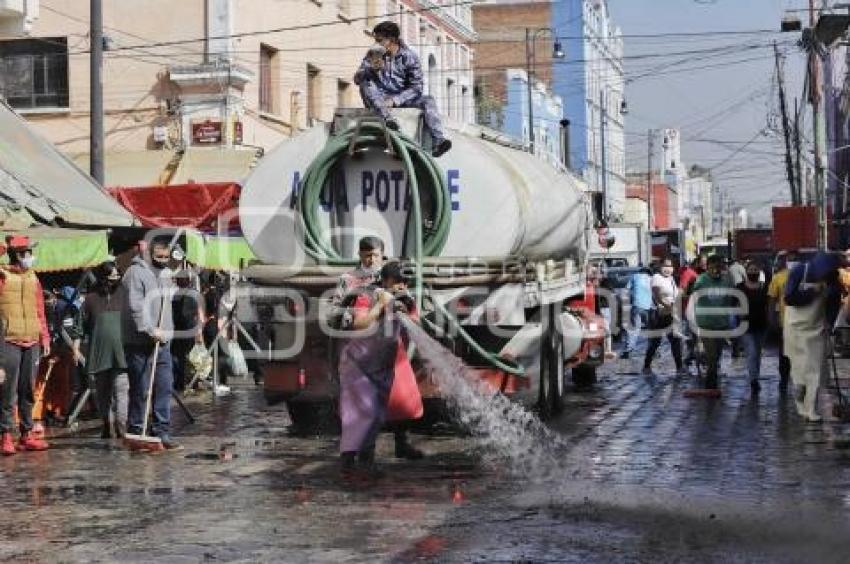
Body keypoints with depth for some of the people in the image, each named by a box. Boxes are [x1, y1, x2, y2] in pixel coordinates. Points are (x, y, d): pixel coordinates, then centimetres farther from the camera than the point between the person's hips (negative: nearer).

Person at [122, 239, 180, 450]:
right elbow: (135, 307, -17)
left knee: (164, 387, 3)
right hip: (139, 343, -7)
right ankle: (135, 432, 7)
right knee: (140, 389, -3)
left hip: (161, 342, 7)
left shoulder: (164, 275, 17)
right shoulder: (136, 273, -9)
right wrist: (151, 330, -21)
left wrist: (166, 331, 13)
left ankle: (162, 432, 7)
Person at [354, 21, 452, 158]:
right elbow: (357, 78, -8)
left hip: (402, 99, 0)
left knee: (428, 101, -25)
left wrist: (395, 100, -21)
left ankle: (438, 141, -44)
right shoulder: (373, 54, 1)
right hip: (379, 100, 0)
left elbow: (416, 87, -8)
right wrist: (372, 69, -30)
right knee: (366, 82, -27)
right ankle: (387, 118, -49)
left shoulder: (410, 57, -3)